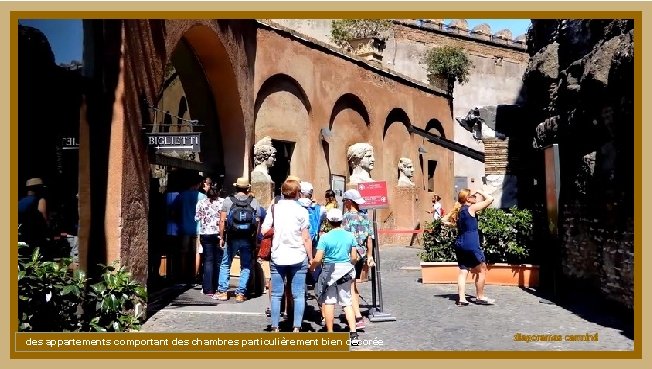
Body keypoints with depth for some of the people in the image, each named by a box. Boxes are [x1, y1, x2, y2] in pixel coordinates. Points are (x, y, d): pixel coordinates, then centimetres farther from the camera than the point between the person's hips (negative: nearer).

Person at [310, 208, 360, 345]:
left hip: (330, 271, -3)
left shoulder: (325, 237, -10)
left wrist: (311, 267, 8)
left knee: (329, 302, 8)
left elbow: (317, 259, -11)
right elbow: (354, 257, 3)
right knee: (347, 302, 9)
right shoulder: (350, 236, -1)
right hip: (346, 271, 3)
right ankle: (353, 334, 2)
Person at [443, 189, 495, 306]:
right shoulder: (471, 208, -8)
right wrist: (480, 193, 8)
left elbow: (445, 220, 22)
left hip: (459, 244, 8)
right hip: (471, 244, -7)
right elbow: (490, 199, -7)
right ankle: (480, 297, 14)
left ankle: (461, 299, 5)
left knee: (463, 271, 8)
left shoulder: (457, 210, 12)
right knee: (481, 270, 7)